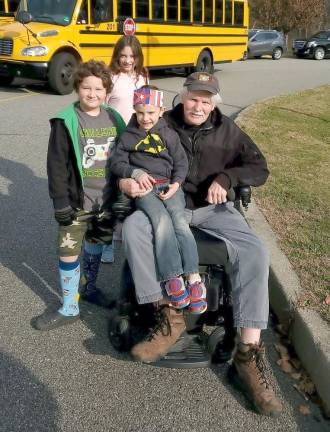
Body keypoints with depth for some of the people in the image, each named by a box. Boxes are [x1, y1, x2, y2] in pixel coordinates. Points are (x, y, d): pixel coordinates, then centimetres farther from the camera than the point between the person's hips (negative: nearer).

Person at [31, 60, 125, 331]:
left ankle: (88, 288, 43)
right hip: (76, 201, -4)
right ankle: (69, 309, 15)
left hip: (107, 200, 4)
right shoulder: (66, 122, -10)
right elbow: (56, 164, -11)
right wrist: (60, 201, -15)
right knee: (69, 253, 2)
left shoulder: (114, 119, 3)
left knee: (96, 246, 20)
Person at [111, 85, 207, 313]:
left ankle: (194, 279, -28)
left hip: (168, 185, 1)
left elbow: (181, 163, 11)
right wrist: (135, 172, -10)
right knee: (162, 219, -29)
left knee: (180, 220, -25)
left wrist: (176, 183, -7)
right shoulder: (129, 136, 10)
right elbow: (117, 163, 9)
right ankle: (173, 279, -31)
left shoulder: (169, 135, 10)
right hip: (143, 189, -1)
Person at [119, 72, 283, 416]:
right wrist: (124, 180, -18)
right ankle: (170, 317, -23)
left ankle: (248, 354, -22)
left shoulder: (228, 131, 9)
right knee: (132, 228, -32)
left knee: (255, 253, -26)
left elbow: (259, 169, 7)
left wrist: (226, 177, -12)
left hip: (213, 208, 1)